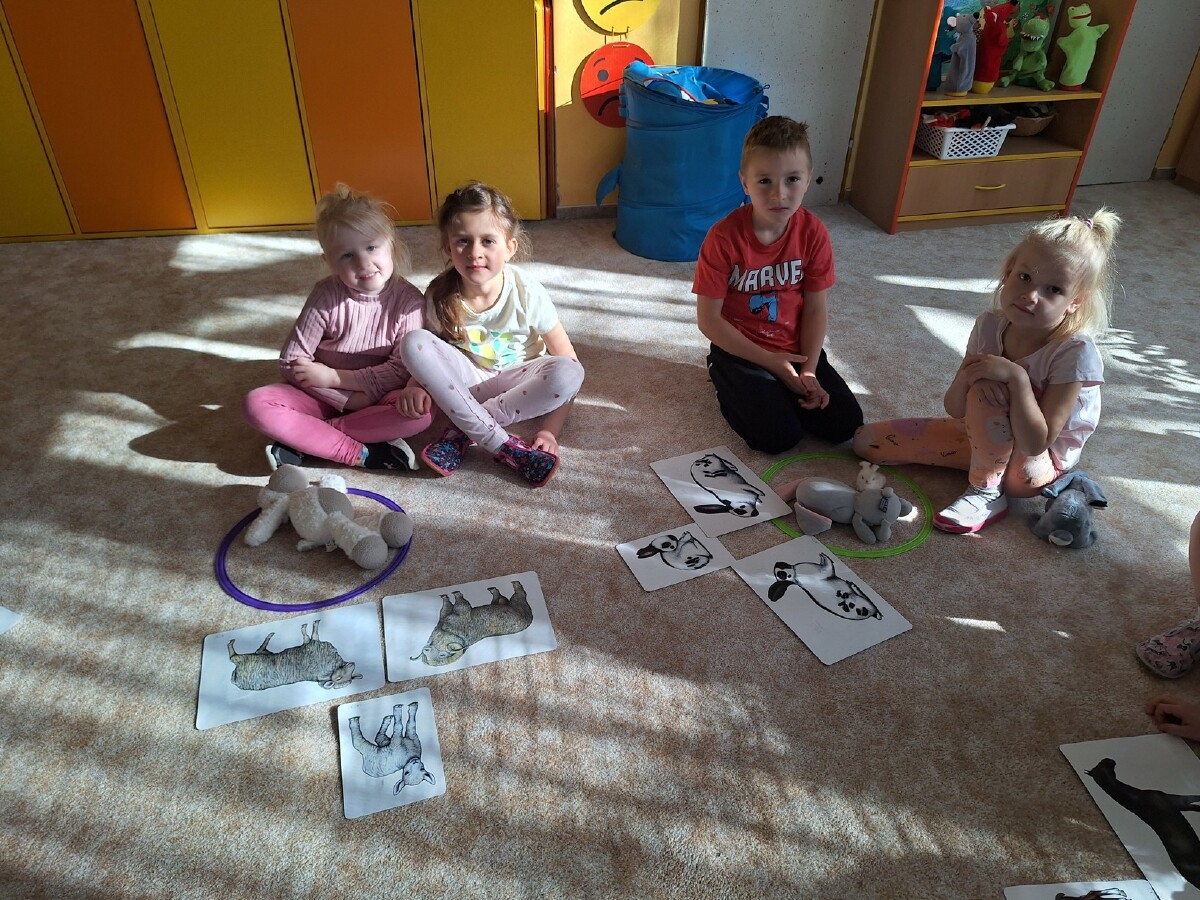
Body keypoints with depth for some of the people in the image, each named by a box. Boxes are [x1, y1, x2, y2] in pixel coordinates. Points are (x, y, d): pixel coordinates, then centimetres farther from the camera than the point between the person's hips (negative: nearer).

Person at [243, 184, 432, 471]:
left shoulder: (409, 301, -14)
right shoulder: (326, 296, -14)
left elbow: (401, 370, -15)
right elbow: (291, 363, -13)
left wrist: (333, 376, -19)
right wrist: (349, 398, -22)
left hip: (379, 399, -1)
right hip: (325, 398, 1)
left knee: (422, 411, -32)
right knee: (257, 403, -23)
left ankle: (303, 439, -23)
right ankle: (360, 453, -27)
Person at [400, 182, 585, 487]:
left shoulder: (526, 291, -20)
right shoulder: (439, 296, -16)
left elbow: (566, 362, -17)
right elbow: (424, 352, -3)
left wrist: (550, 430, -26)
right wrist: (418, 386, -27)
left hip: (515, 381, -1)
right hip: (465, 382, 1)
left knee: (570, 373, -31)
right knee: (412, 341, -27)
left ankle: (463, 430, -22)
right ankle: (502, 446, -30)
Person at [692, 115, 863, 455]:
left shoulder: (813, 232, -9)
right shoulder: (724, 238, -21)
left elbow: (816, 310, -3)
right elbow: (708, 319, -16)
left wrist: (808, 371, -14)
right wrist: (769, 361, -17)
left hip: (794, 348, 4)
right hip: (739, 349, -4)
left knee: (845, 423, -6)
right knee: (778, 436, -19)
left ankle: (775, 393, 17)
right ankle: (734, 390, 10)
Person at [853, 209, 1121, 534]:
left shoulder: (1075, 354, -27)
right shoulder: (990, 326, -13)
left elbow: (1036, 443, -29)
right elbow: (955, 409, -9)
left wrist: (1017, 378, -39)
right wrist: (965, 379, -32)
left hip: (1035, 466, -5)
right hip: (984, 437, 5)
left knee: (987, 388, -36)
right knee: (866, 440, -2)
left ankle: (986, 492, -17)